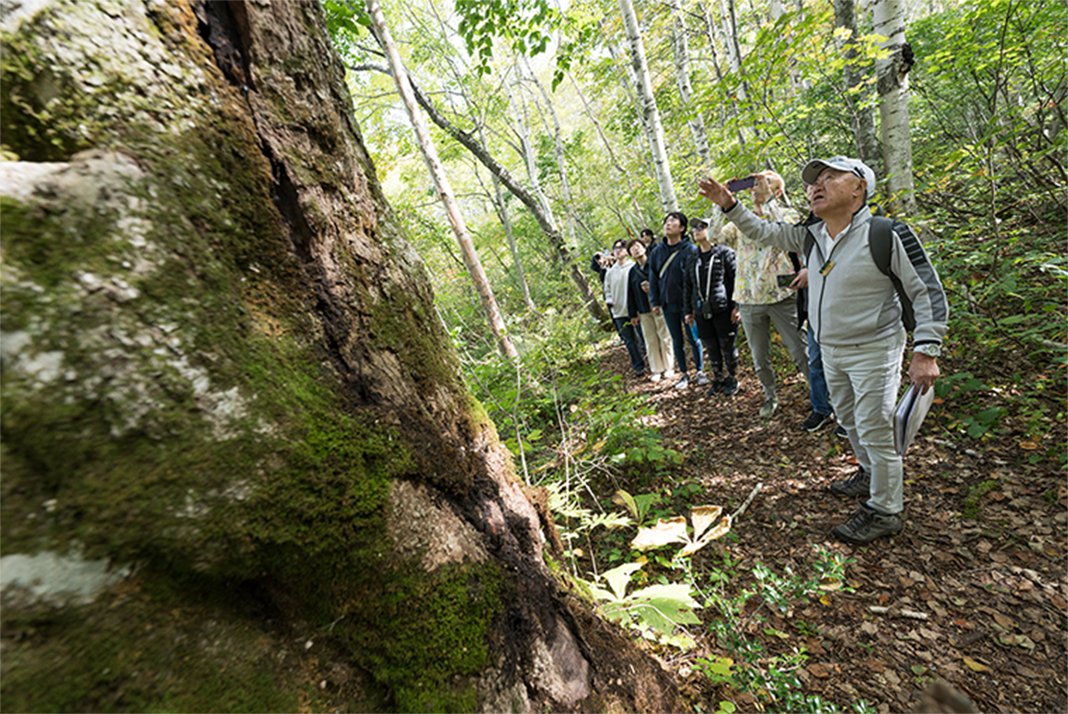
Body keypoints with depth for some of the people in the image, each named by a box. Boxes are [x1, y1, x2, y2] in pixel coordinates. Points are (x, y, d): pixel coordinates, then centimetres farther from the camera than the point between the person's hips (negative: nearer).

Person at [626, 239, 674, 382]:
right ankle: (656, 370, 17)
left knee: (665, 338, 2)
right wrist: (633, 314, 10)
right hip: (644, 312, 3)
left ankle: (668, 368, 17)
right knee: (650, 341, 6)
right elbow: (630, 293, 12)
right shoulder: (633, 271, 11)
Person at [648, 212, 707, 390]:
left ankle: (700, 371, 22)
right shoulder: (656, 252, 6)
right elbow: (653, 278, 10)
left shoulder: (690, 249, -7)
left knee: (693, 338, 5)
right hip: (667, 305, 4)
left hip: (686, 303, -4)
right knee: (677, 341, 12)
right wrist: (655, 302, 6)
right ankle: (684, 373, 24)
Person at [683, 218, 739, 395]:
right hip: (701, 311, 4)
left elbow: (735, 280, -3)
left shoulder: (724, 253, 0)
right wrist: (688, 311, 13)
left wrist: (737, 306, -9)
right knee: (711, 348, 10)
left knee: (727, 346, 4)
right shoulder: (691, 259, 13)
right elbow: (687, 287, 16)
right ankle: (718, 379, 26)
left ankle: (732, 379, 22)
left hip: (723, 309, -4)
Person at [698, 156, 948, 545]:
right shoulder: (810, 236, 0)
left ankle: (884, 511, 18)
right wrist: (730, 205, -5)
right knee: (849, 420, 21)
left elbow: (928, 292, -14)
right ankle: (871, 475, 45)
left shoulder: (888, 236, -18)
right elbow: (764, 232, 9)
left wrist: (926, 352, -20)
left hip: (873, 350, -7)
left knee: (874, 430, 0)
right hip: (830, 351, 7)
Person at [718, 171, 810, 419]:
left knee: (801, 353, 0)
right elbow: (715, 236, -4)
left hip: (781, 296, -3)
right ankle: (770, 397, 32)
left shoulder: (788, 213, 2)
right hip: (749, 300, 4)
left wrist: (768, 197, -17)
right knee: (760, 357, 14)